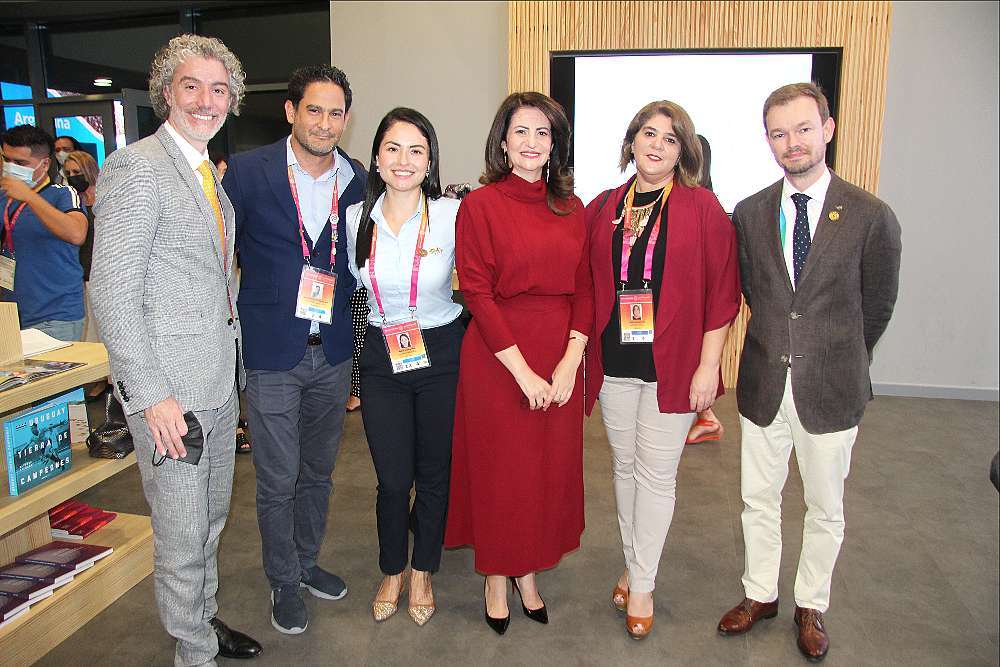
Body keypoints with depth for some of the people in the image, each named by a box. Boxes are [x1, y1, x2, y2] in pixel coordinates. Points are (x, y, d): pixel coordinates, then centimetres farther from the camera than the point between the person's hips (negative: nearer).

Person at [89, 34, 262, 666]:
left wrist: (235, 363, 14)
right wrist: (151, 395, -21)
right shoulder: (136, 168, -13)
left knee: (212, 518, 22)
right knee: (182, 537, 6)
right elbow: (112, 293, -19)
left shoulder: (211, 173, 14)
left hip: (219, 383, 9)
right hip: (170, 390, -8)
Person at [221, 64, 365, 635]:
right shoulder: (248, 171, -9)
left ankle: (308, 561, 41)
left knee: (319, 471, 19)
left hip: (333, 352, 4)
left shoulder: (357, 182, 2)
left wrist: (351, 330, 5)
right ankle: (284, 581, 31)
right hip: (272, 354, -3)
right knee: (277, 481, 8)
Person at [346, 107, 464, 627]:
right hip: (382, 357, 2)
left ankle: (422, 573, 35)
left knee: (434, 471, 12)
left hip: (441, 354, -1)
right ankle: (392, 572, 34)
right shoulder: (356, 218, -2)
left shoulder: (452, 215, -11)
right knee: (392, 479, 7)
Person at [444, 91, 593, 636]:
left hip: (561, 356, 4)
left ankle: (529, 572, 33)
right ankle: (496, 579, 29)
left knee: (551, 465, 12)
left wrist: (570, 360, -7)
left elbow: (584, 288, 5)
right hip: (496, 356, -4)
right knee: (498, 468, 8)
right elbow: (478, 294, -11)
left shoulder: (571, 208, 7)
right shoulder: (479, 205, -5)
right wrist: (522, 370, -15)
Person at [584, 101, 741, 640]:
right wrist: (584, 355, 5)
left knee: (656, 473, 4)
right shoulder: (601, 209, 6)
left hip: (673, 365, -3)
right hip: (614, 363, 4)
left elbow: (723, 292, -6)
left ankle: (642, 584, 21)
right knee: (624, 466, 15)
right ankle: (634, 563, 34)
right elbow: (588, 288, 9)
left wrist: (708, 365, -10)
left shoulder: (703, 209, -4)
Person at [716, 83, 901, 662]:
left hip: (831, 390, -2)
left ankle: (812, 607, 36)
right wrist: (778, 347, 11)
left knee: (825, 509, 14)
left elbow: (878, 306, 2)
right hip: (763, 383, 3)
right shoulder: (749, 214, 0)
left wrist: (843, 364, 11)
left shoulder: (872, 217, -9)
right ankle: (761, 595, 37)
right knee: (759, 500, 16)